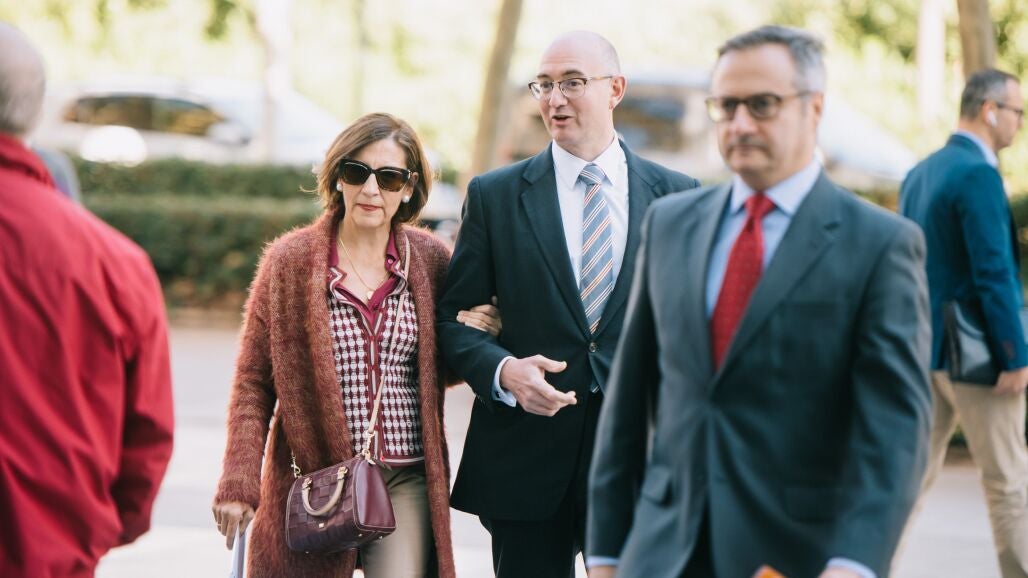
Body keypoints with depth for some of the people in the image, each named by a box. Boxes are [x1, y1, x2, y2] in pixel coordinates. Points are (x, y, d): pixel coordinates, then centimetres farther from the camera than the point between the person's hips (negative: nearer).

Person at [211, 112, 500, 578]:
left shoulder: (429, 259, 6)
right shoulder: (289, 261, 0)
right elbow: (253, 381, 1)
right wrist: (239, 482, -7)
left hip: (405, 482, 1)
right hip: (313, 482, -1)